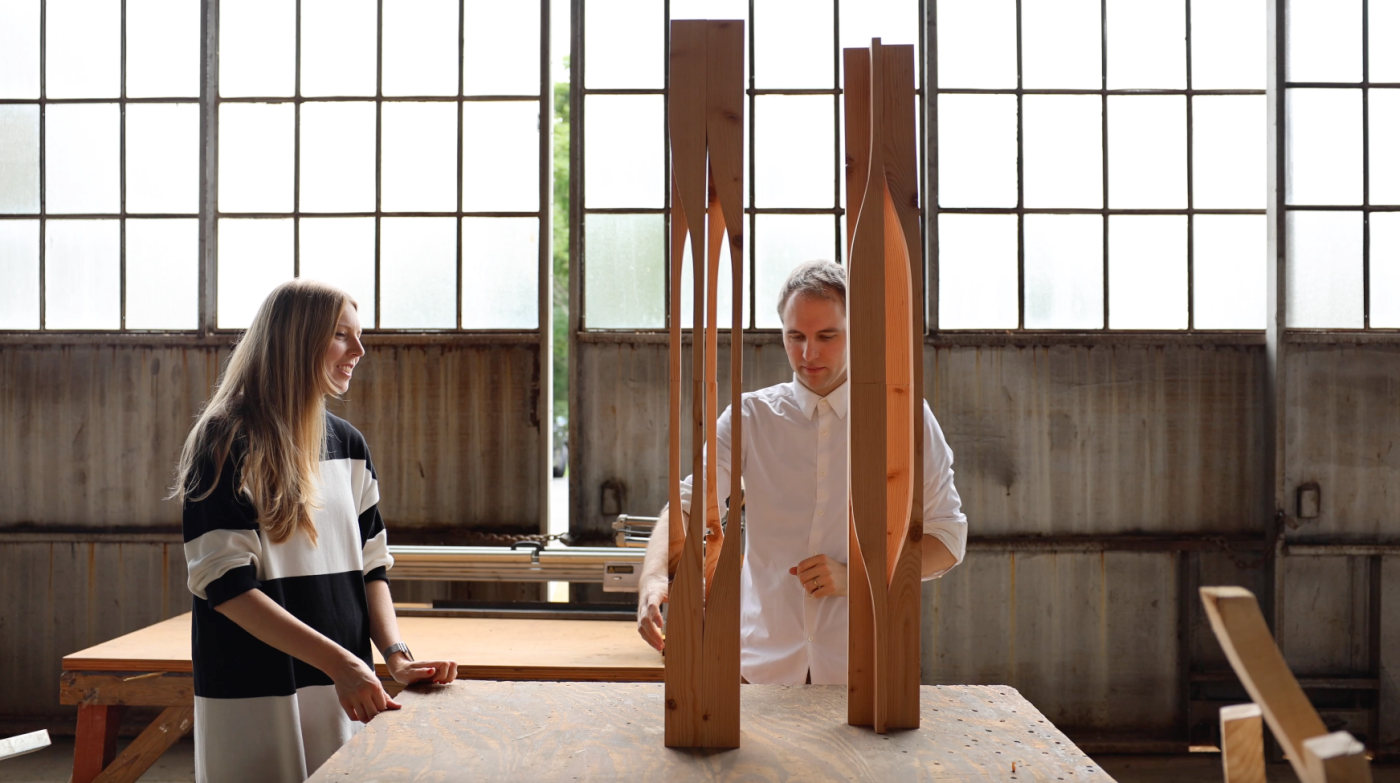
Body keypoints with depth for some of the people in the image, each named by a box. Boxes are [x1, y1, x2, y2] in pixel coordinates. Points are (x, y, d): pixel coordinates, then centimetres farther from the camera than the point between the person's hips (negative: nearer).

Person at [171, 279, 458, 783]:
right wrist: (338, 661, -22)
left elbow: (369, 563, 9)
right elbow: (225, 583, -16)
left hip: (344, 688, 5)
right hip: (256, 696, -5)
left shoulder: (348, 444, 8)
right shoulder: (227, 444, -10)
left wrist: (396, 656, -6)